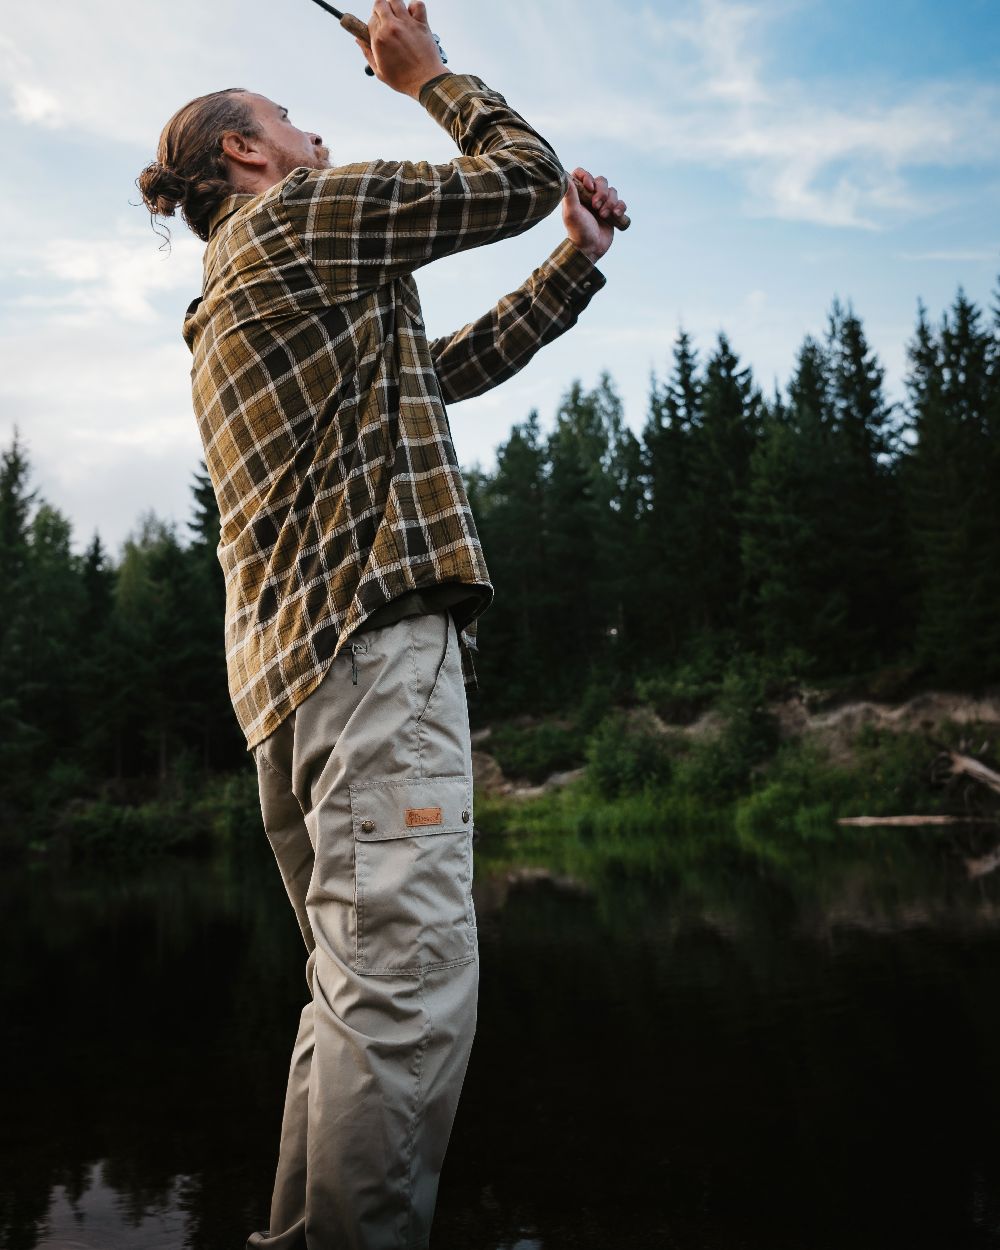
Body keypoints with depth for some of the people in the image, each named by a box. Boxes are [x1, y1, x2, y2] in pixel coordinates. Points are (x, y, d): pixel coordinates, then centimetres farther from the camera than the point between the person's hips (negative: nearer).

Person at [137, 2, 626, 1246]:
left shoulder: (232, 303, 31)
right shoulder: (307, 213, 4)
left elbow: (451, 367, 30)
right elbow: (524, 175, 8)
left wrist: (576, 265, 29)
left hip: (288, 659, 10)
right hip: (373, 635, -10)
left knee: (360, 987, 12)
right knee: (412, 983, -17)